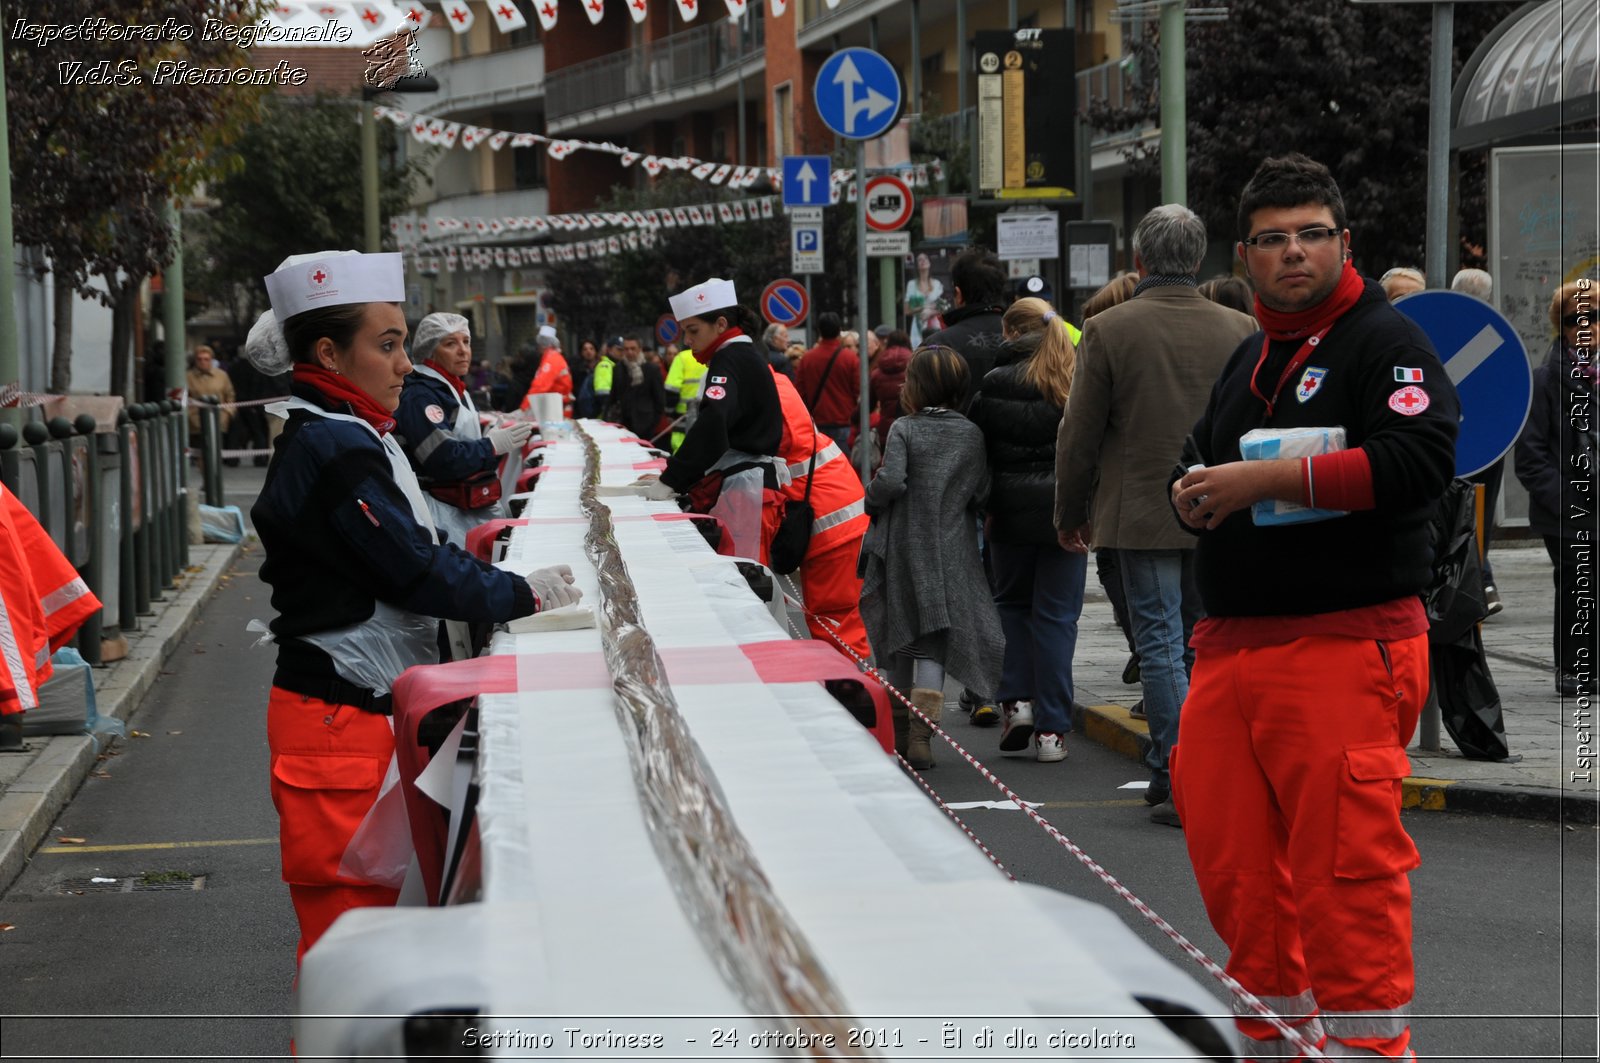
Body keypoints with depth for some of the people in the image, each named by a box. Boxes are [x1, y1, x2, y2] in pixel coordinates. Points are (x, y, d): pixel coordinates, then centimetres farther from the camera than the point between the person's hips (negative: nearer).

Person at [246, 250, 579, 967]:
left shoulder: (352, 438, 15)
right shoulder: (333, 451, -18)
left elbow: (413, 553, 18)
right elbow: (415, 571, -19)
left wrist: (510, 581, 5)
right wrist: (523, 594, -9)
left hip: (371, 708, 10)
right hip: (341, 719, -10)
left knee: (373, 909, 14)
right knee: (347, 916, -5)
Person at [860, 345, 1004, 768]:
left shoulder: (904, 429, -8)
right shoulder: (971, 434, 1)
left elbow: (890, 481, -20)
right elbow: (981, 493, -1)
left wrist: (871, 499, 0)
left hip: (904, 547, -1)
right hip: (952, 553, 1)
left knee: (901, 637, 13)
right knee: (934, 642, 1)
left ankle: (900, 729, 22)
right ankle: (921, 732, -12)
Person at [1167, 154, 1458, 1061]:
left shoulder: (1386, 340, -3)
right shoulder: (1249, 359, 22)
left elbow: (1419, 462, -19)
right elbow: (1202, 461, 33)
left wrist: (1265, 481, -17)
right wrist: (1195, 497, 8)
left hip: (1345, 646, -8)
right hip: (1231, 646, 8)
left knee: (1344, 867, -10)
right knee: (1230, 858, 9)